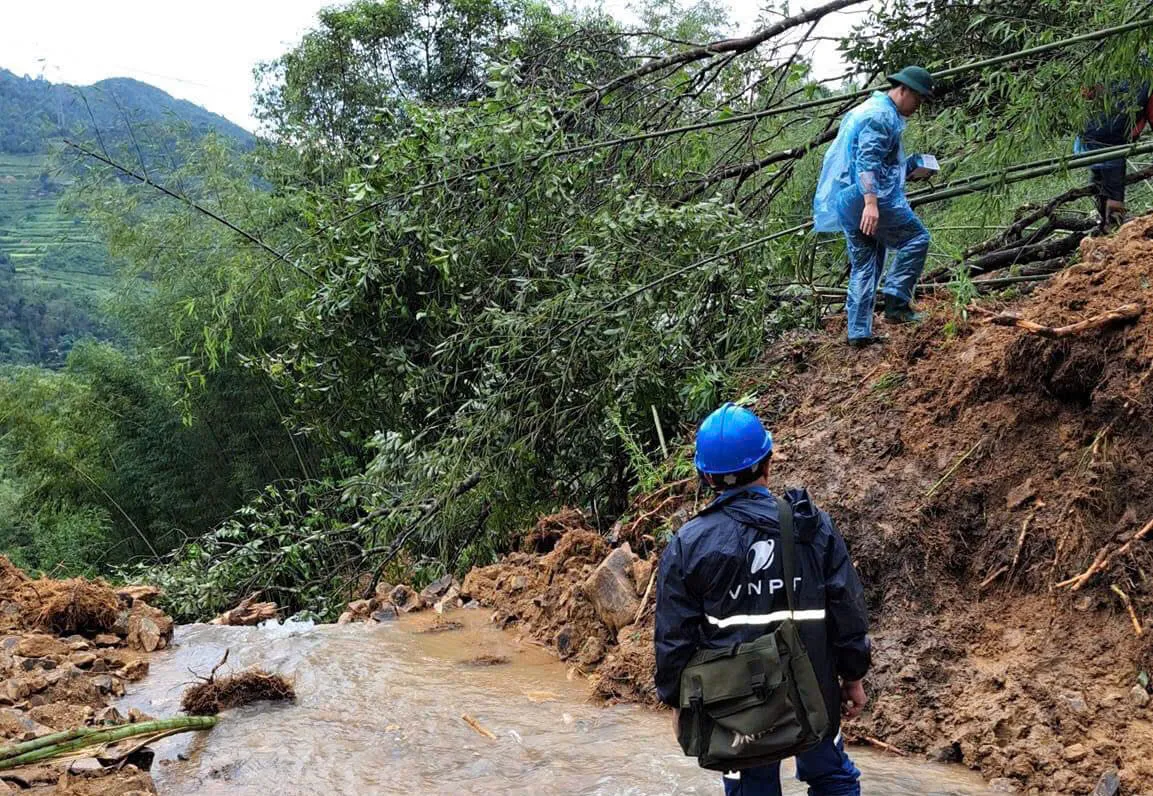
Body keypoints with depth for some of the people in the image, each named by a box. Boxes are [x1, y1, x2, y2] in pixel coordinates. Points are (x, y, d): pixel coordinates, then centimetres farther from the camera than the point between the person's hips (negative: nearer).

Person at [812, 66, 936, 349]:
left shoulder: (870, 110, 23)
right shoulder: (881, 115, -10)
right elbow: (867, 161, -22)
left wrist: (908, 167, 24)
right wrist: (871, 203, -31)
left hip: (845, 200, 10)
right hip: (870, 196, -10)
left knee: (863, 266, 11)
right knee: (916, 238, 0)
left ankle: (859, 332, 10)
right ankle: (896, 302, -7)